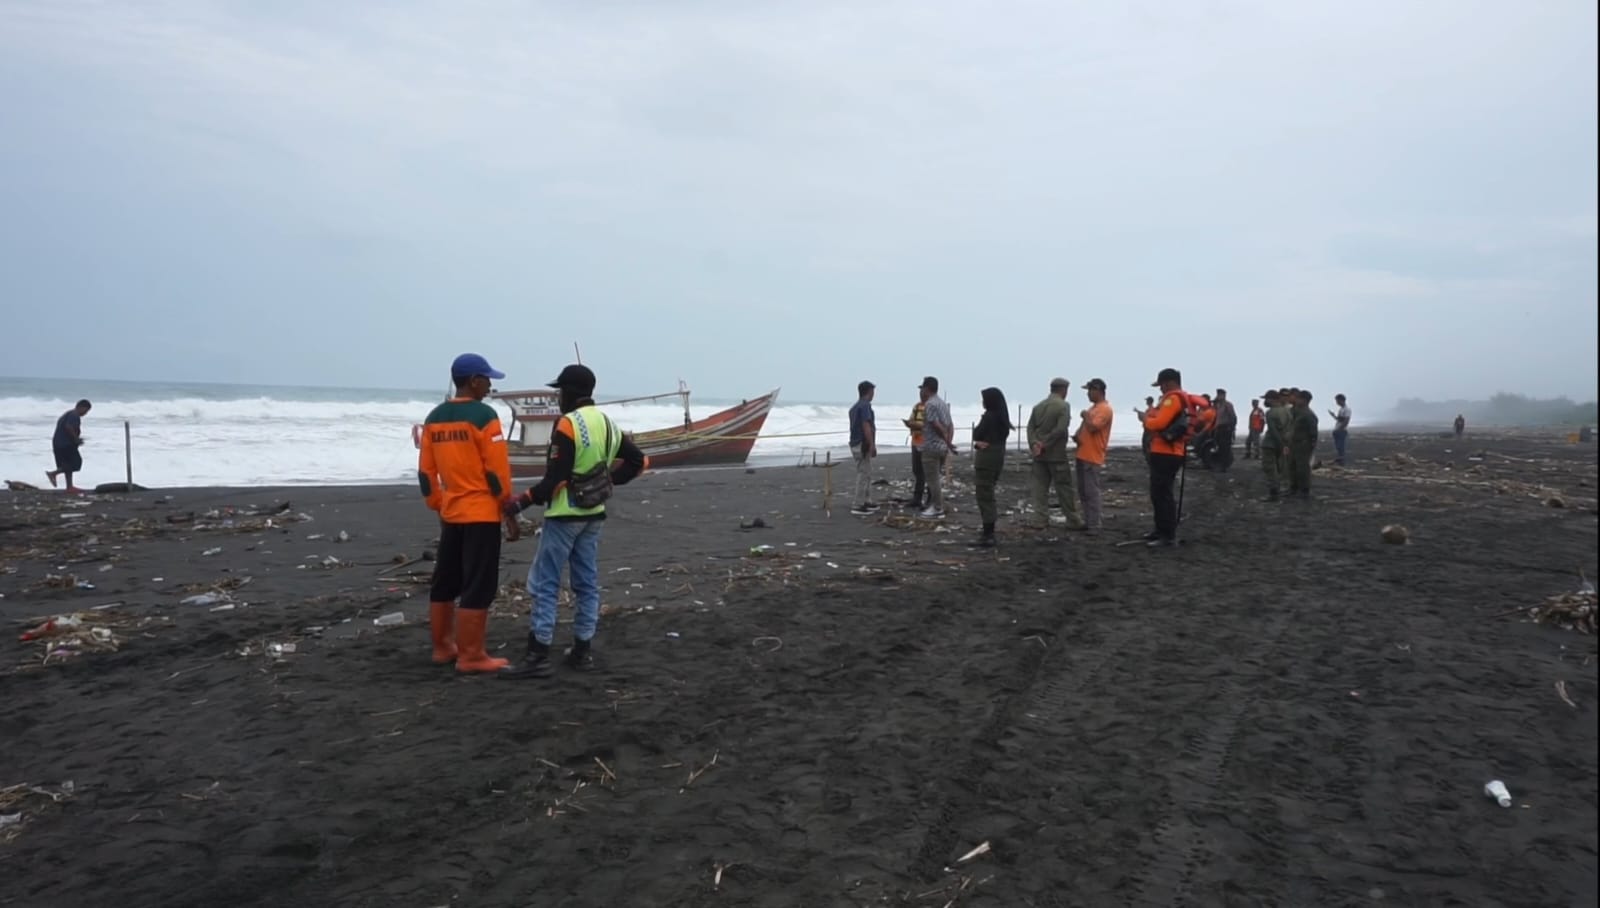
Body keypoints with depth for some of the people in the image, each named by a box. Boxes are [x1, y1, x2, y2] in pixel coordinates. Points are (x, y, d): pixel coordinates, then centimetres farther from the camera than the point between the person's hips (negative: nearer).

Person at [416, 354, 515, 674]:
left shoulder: (434, 418, 8)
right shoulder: (483, 415, -13)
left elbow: (426, 471, 10)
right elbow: (497, 468, -14)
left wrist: (438, 505, 20)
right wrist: (507, 502, -2)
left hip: (450, 513, 7)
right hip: (481, 513, -7)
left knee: (445, 584, 15)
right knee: (478, 588, -3)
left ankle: (442, 648, 25)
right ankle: (471, 656, 0)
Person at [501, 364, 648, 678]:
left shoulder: (567, 425, -15)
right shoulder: (607, 424, 10)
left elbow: (555, 480, -19)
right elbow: (638, 460, 16)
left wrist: (522, 502, -12)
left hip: (565, 515, -8)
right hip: (594, 515, 8)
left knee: (544, 584, -4)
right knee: (587, 583, 11)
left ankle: (538, 656, -5)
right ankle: (582, 650, 16)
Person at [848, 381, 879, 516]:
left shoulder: (855, 407, 15)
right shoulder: (865, 405, -15)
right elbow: (866, 427, -23)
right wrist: (872, 445, -22)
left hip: (856, 443, 10)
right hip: (862, 445, -10)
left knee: (867, 474, 16)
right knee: (863, 475, -6)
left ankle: (867, 502, 21)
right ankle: (859, 506, -4)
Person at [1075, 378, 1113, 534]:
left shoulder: (1105, 409, -12)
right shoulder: (1092, 408, 18)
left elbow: (1092, 427, -23)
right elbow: (1084, 427, 20)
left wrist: (1086, 416, -5)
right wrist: (1077, 436, -1)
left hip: (1093, 458, -9)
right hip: (1083, 455, 9)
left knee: (1092, 492, -9)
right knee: (1083, 492, 11)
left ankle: (1094, 526, -6)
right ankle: (1088, 522, 18)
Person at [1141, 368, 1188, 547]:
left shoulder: (1173, 399, -14)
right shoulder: (1179, 399, 19)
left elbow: (1159, 423, -22)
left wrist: (1147, 418, -4)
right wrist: (1152, 414, 3)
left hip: (1165, 454, -11)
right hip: (1164, 453, 11)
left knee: (1162, 494, -9)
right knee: (1159, 493, 17)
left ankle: (1169, 536, -8)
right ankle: (1161, 530, 25)